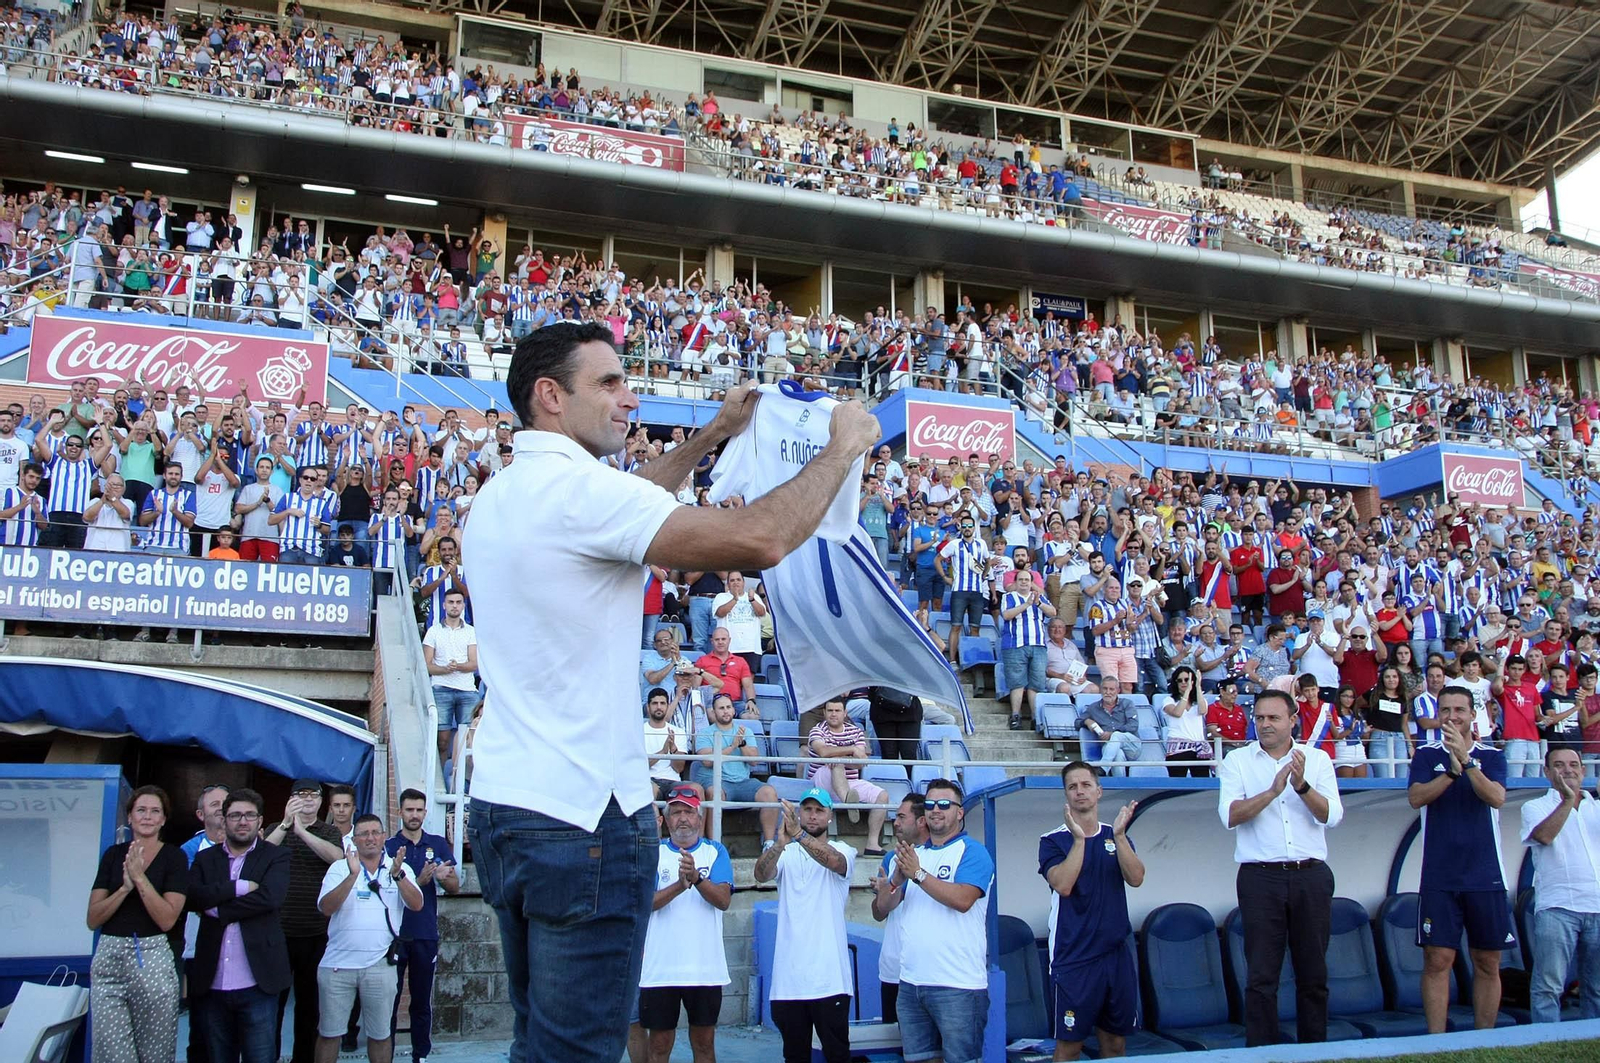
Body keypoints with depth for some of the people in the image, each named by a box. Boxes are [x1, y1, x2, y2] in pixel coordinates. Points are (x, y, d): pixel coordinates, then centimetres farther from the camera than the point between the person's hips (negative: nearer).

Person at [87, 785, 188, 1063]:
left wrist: (140, 878, -17)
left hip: (153, 959, -2)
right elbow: (93, 919, 3)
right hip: (108, 958, 2)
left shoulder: (174, 857, 0)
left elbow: (167, 919, -10)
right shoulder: (113, 854, 9)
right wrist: (126, 886, -13)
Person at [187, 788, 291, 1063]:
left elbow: (271, 897, -15)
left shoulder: (276, 856, 3)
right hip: (212, 984, 3)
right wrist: (239, 887, -15)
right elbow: (191, 896, -7)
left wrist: (217, 909, -10)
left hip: (256, 982, -3)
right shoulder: (204, 858, 11)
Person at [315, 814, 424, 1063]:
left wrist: (397, 874, -22)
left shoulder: (401, 869, 5)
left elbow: (417, 904, -9)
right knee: (329, 1032, 7)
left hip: (379, 965, 0)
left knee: (380, 1034, 8)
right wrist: (353, 875, -22)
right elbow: (326, 908, -11)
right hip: (337, 964, 0)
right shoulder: (340, 868, 3)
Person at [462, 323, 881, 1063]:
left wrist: (711, 438, 30)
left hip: (503, 802, 10)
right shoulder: (573, 486, -17)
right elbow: (759, 540, -24)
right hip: (584, 814, -10)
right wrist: (843, 448, -9)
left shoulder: (500, 495, 13)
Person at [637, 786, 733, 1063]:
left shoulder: (715, 851, 6)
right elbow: (645, 902, -8)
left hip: (705, 968, 1)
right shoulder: (653, 852, 4)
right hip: (660, 968, 0)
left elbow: (724, 900, -8)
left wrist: (697, 879, -25)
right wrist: (680, 885, -23)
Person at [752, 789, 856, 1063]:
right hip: (788, 977, 2)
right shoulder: (786, 854, 8)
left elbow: (835, 861, -22)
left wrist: (799, 835, -38)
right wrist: (780, 843, -33)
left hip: (829, 978, -2)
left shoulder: (843, 851, 3)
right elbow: (761, 874, -13)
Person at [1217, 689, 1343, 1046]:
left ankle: (1314, 1050, 22)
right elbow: (1230, 815, -11)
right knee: (1261, 975, 0)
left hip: (1311, 875, 2)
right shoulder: (1237, 760, 3)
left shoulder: (1317, 759, 8)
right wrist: (1273, 790, -22)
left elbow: (1331, 815, -4)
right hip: (1261, 876, -2)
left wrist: (1302, 786, -21)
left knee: (1314, 973, 10)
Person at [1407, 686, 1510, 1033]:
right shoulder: (1427, 755, 5)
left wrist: (1466, 761, -24)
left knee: (1487, 964, 7)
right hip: (1439, 877, -1)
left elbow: (1497, 797, -12)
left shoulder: (1492, 756, 6)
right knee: (1437, 961, -3)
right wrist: (1452, 771, -23)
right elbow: (1416, 797, -10)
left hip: (1486, 875, 1)